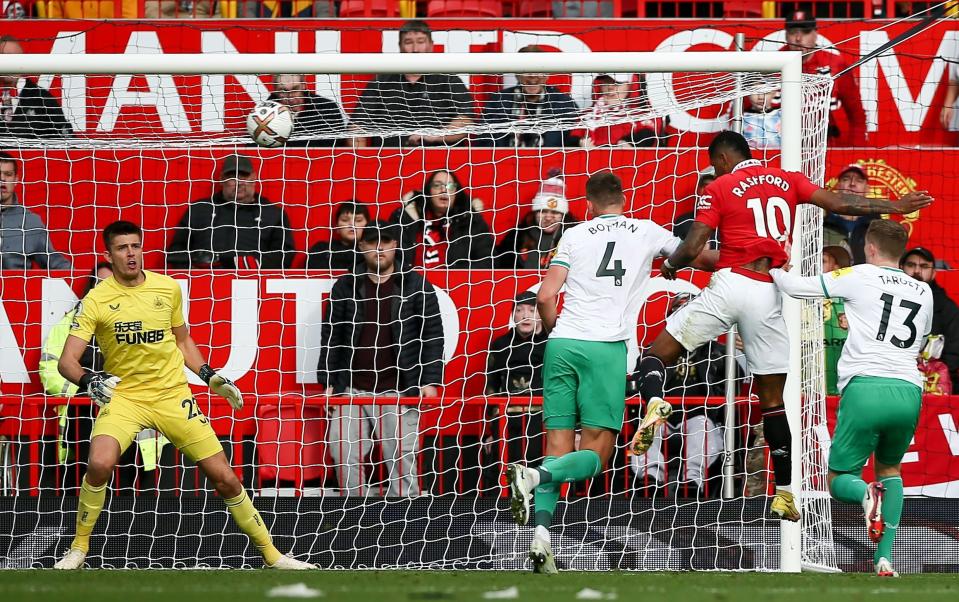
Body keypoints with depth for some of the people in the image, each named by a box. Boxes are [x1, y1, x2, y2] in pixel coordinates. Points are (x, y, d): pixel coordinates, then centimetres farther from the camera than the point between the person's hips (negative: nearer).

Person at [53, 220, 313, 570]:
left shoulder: (169, 288, 2)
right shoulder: (96, 300, -8)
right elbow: (67, 360, -13)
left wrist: (209, 376, 9)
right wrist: (87, 380, -33)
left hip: (173, 395, 2)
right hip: (122, 396, -2)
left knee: (225, 478, -1)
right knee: (100, 464, -30)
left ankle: (272, 555, 15)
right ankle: (79, 549, -9)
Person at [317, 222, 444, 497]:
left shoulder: (416, 286, 5)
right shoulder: (345, 286, 10)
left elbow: (432, 335, 4)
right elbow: (330, 337, 12)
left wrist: (430, 381, -6)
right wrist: (327, 383, 5)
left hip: (397, 391, -2)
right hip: (352, 390, 2)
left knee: (402, 460, -7)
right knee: (345, 456, -4)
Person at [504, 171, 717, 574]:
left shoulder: (575, 235, 11)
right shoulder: (646, 232, 12)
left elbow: (545, 298, 2)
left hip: (562, 344, 2)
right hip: (606, 348, -2)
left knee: (559, 447, 4)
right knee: (593, 457, 0)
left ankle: (541, 529, -16)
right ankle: (535, 476, -29)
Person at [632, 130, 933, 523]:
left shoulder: (718, 189, 4)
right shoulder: (788, 180, 14)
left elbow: (692, 248, -2)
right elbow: (840, 204, 9)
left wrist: (670, 265, 20)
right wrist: (893, 207, 21)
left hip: (730, 283, -3)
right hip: (768, 295, 3)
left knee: (658, 354, 5)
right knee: (772, 397, 11)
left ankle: (654, 402, -29)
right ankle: (784, 492, 9)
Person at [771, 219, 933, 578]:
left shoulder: (859, 276, 7)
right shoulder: (924, 292, 19)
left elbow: (795, 287, 10)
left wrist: (774, 267, 32)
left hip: (865, 387, -4)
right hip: (909, 392, 4)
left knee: (839, 480, 9)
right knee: (890, 470, 27)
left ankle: (867, 494, -29)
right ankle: (884, 559, 10)